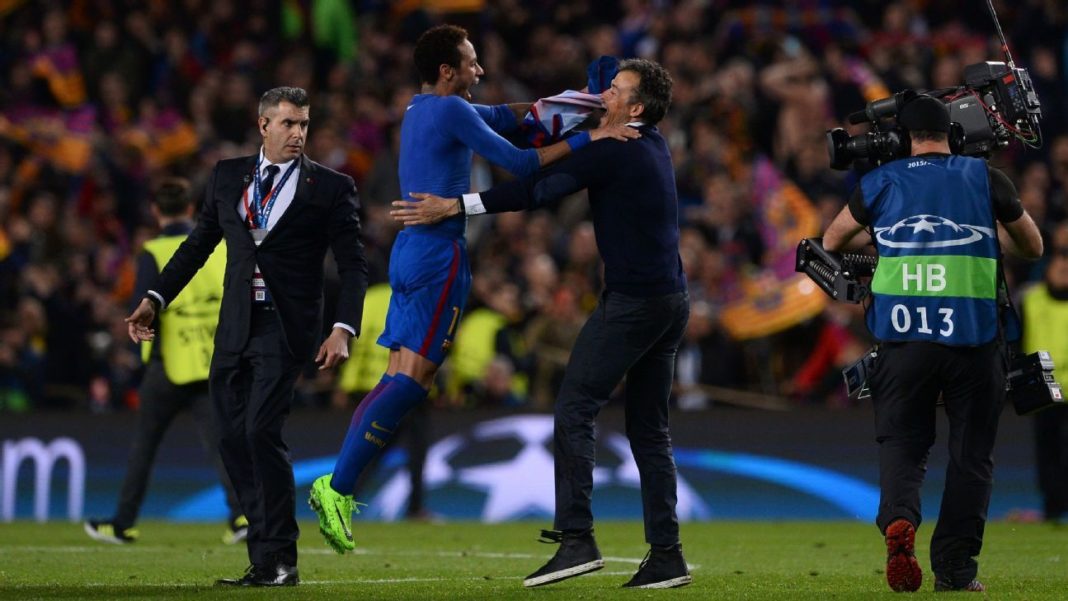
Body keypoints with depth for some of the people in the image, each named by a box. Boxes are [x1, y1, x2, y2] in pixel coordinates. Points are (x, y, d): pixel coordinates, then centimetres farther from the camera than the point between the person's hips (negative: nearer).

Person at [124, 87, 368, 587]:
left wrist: (343, 330, -14)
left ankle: (279, 560, -9)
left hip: (285, 329, -5)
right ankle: (264, 561, 12)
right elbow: (198, 244, 17)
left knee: (261, 431, -17)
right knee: (233, 439, 4)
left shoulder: (329, 187, 1)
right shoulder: (228, 176, 12)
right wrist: (155, 299, 9)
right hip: (234, 328, 5)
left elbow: (352, 265, -1)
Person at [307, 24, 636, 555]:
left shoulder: (422, 110, 19)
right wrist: (584, 139, -10)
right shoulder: (452, 112, -9)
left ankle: (338, 486, 1)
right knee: (411, 378, -11)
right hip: (440, 254, -10)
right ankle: (338, 486, -16)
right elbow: (518, 163, -12)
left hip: (410, 248, 10)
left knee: (401, 380, 8)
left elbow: (500, 116, 28)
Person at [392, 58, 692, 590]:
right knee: (649, 427, 10)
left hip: (632, 301, -10)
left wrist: (454, 207, -16)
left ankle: (577, 540, -17)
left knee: (574, 411, -8)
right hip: (671, 301, 10)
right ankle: (666, 555, 7)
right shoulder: (652, 148, 15)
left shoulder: (616, 151, -13)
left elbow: (541, 188, -17)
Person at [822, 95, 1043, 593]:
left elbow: (832, 241, 23)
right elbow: (1033, 248, 20)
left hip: (903, 337, 0)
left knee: (901, 441, 9)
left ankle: (898, 519, -21)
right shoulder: (986, 179, 7)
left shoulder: (882, 182, 9)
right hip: (974, 338, 0)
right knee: (970, 452, 9)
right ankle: (955, 566, 4)